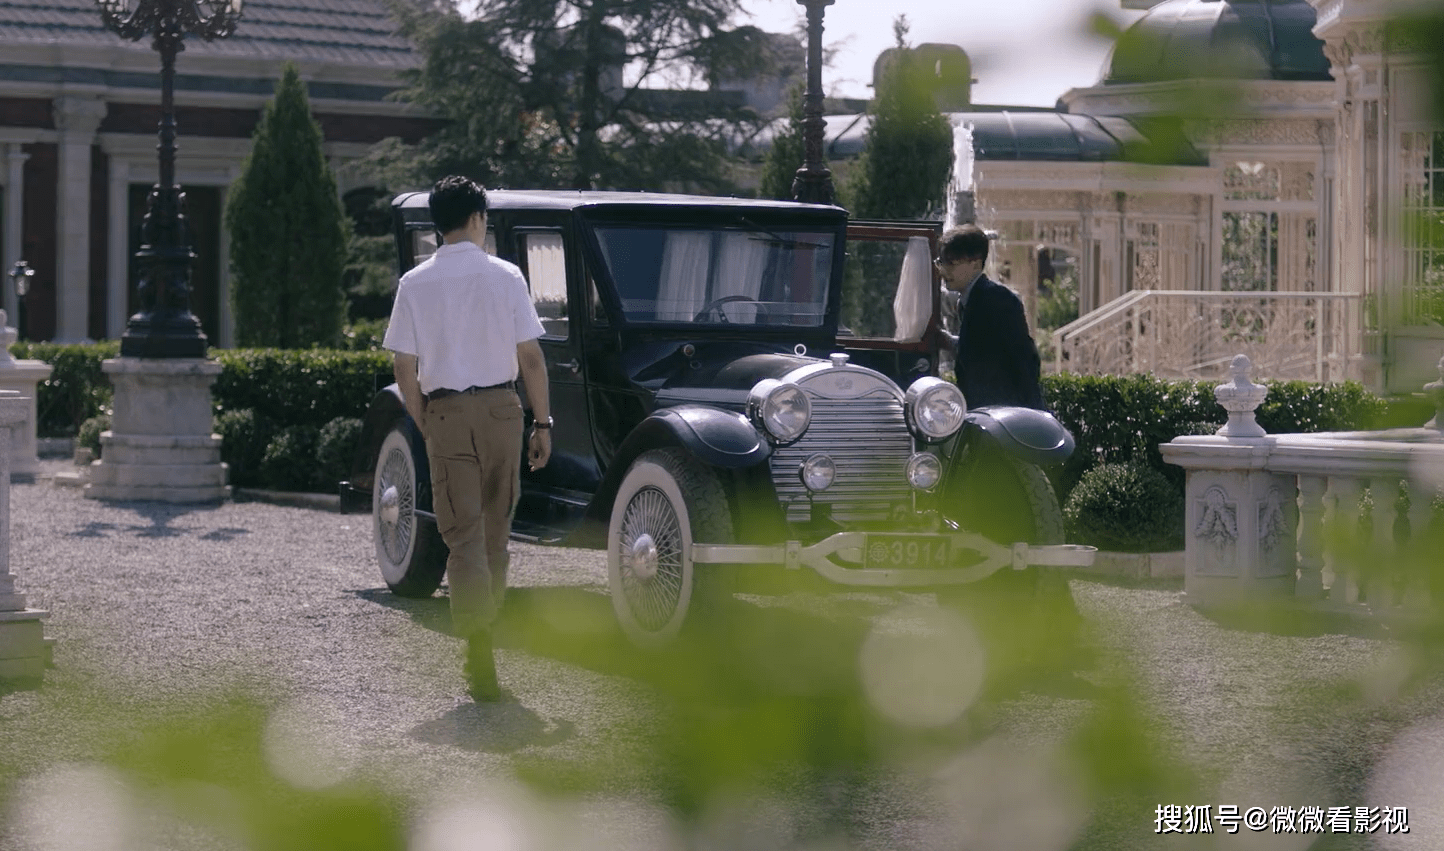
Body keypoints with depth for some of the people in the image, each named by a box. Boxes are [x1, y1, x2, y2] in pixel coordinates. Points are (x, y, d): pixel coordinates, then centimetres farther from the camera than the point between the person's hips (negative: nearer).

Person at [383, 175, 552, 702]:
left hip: (445, 411, 0)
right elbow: (531, 359, -3)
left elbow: (405, 369, -2)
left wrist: (426, 427, 9)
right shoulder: (505, 276, -2)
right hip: (501, 406, 0)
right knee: (494, 530, 15)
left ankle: (481, 656, -15)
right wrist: (543, 423, 3)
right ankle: (479, 648, 26)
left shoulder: (415, 284, 0)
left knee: (463, 535, -1)